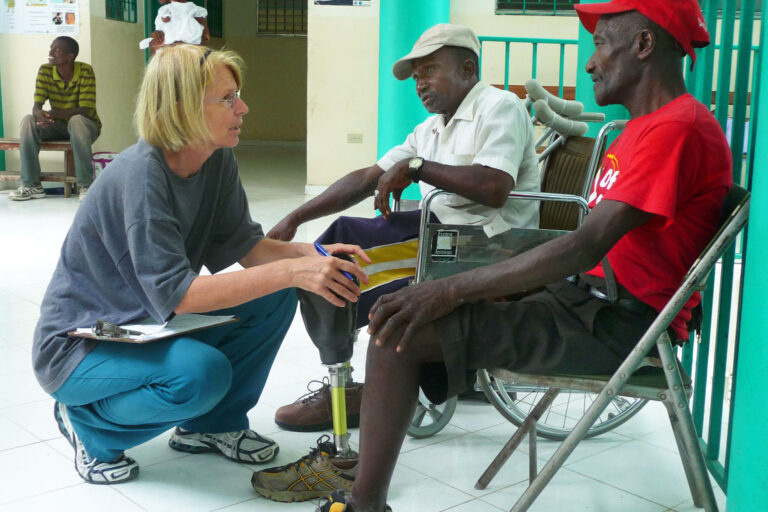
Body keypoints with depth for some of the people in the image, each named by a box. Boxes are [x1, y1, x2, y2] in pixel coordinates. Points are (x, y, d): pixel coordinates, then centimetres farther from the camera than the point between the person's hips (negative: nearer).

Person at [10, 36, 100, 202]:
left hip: (85, 126, -4)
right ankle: (32, 185, -19)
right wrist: (39, 114, -38)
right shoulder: (45, 71, -6)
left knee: (77, 121, -37)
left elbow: (85, 111, -25)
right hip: (59, 126, 4)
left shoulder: (85, 71, -18)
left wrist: (52, 113, -37)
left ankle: (85, 185, -33)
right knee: (28, 121, -21)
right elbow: (36, 105, -11)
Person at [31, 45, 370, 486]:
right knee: (202, 372, -33)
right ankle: (90, 425, -3)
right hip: (79, 344, -7)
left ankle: (212, 423, 9)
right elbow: (175, 293, -34)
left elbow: (244, 244, -3)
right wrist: (291, 271, -40)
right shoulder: (141, 174, -29)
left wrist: (310, 253, -23)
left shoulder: (219, 161, -5)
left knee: (277, 298, -9)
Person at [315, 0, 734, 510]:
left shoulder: (678, 128, -16)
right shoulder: (646, 127, 18)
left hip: (618, 322, -10)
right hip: (590, 298, 10)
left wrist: (453, 289, -25)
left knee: (402, 329, -19)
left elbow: (587, 246, -25)